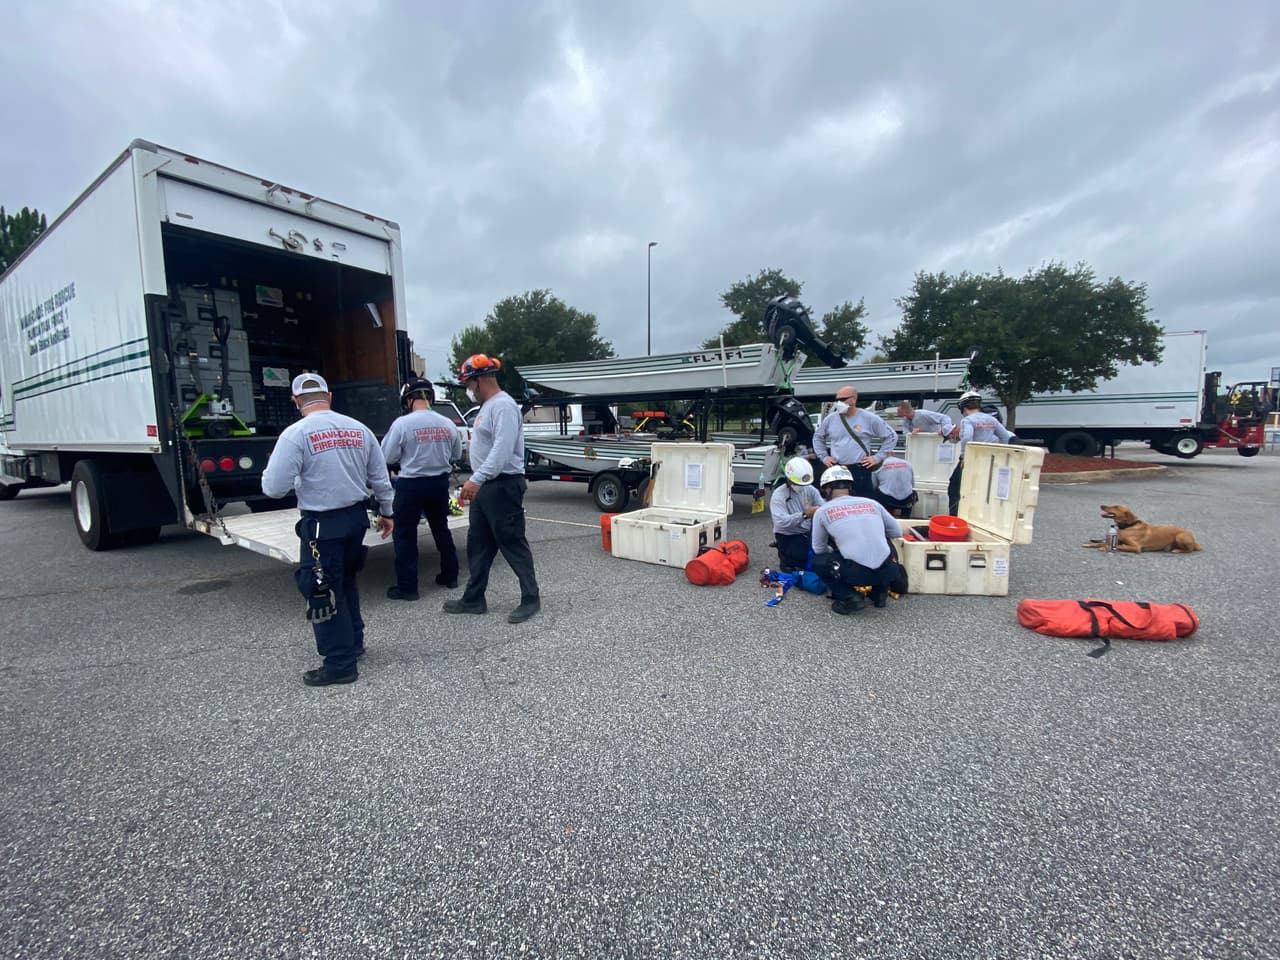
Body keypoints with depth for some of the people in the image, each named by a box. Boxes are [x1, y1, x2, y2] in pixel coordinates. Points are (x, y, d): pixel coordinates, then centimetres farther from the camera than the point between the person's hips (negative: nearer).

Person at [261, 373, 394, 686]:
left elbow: (274, 488, -14)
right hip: (357, 516, 6)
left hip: (322, 524, -6)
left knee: (322, 591, 6)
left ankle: (340, 664, 14)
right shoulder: (359, 429, 2)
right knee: (346, 581, 24)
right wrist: (386, 511, 21)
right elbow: (380, 478, 8)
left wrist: (273, 463, 7)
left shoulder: (295, 434, -13)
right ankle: (353, 640, 37)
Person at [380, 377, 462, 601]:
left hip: (411, 484, -4)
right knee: (441, 528, 19)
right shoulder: (447, 424, -1)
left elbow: (388, 457, -7)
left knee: (405, 534, 6)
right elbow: (457, 455, 10)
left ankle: (407, 587, 10)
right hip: (440, 482, 5)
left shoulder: (402, 423, -14)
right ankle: (450, 576, 28)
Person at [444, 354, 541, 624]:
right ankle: (473, 599, 25)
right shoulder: (487, 406, 17)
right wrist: (474, 482, 21)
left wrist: (476, 479, -30)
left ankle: (531, 599, 10)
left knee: (513, 545, -2)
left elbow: (502, 451, -26)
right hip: (485, 487, 11)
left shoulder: (503, 406, -16)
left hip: (503, 487, -11)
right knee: (478, 545, 15)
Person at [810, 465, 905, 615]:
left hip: (857, 573, -4)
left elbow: (819, 549, 17)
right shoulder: (872, 503, 12)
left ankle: (849, 597, 4)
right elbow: (897, 532, 21)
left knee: (818, 561, 21)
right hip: (889, 572, 4)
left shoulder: (822, 511, 6)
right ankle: (880, 592, 22)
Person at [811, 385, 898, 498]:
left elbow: (891, 436, 7)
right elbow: (818, 437, 21)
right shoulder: (830, 419, 6)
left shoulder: (869, 418, -1)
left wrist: (878, 457, 1)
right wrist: (824, 457, 11)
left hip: (861, 471, -2)